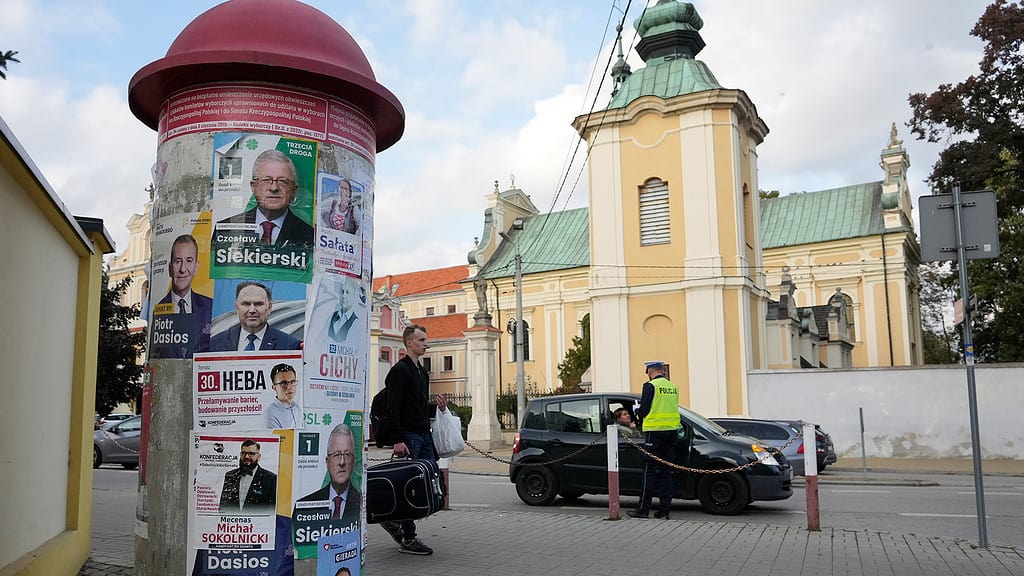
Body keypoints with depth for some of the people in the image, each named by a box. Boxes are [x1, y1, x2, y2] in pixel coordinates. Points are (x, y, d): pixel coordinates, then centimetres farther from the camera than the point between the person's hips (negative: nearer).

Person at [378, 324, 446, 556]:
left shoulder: (422, 371, 18)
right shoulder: (400, 370, -11)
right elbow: (393, 408, -17)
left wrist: (437, 407, 7)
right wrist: (397, 440, -23)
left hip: (424, 435, 9)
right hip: (408, 436, -9)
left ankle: (395, 520, 22)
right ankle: (407, 539, 6)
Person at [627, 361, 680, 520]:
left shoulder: (650, 386, -8)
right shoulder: (673, 387, 12)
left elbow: (644, 410, -11)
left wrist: (638, 412, 12)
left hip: (655, 431, -6)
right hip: (672, 432, 6)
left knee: (650, 471, -2)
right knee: (667, 471, 8)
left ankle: (643, 508, 0)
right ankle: (664, 510, 9)